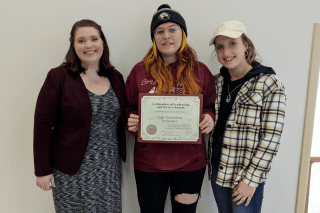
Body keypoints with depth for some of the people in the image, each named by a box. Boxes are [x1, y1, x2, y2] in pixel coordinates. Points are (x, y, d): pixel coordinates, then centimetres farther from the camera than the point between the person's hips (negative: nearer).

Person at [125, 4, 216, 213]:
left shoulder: (201, 71, 0)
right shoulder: (140, 71, -1)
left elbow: (211, 106, 8)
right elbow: (129, 109, 7)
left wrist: (210, 118, -12)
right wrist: (131, 122, -13)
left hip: (190, 163, 1)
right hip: (148, 163, 0)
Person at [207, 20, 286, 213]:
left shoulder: (269, 84, -13)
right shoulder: (218, 81, 3)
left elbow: (271, 138, -15)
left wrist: (251, 180, -15)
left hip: (247, 175, -5)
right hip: (218, 168, 5)